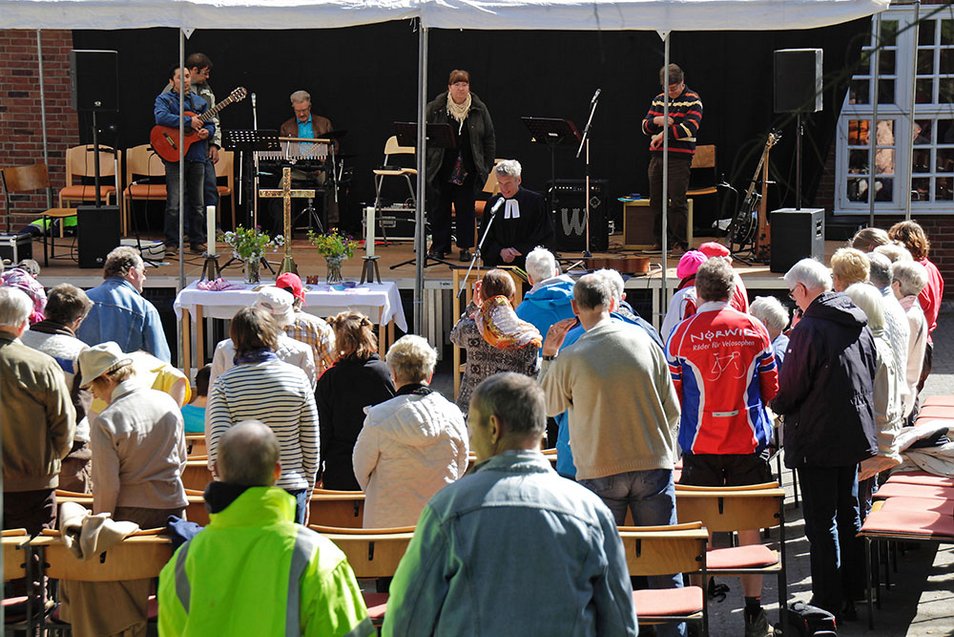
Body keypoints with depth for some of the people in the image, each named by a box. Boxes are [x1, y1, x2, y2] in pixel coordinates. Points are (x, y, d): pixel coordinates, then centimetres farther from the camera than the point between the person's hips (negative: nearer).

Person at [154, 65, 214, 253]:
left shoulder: (200, 101, 16)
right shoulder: (164, 99, 1)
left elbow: (210, 124, 16)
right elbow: (161, 117, -19)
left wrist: (207, 132, -8)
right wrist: (189, 122, -21)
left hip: (197, 156, 5)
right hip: (175, 156, -5)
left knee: (198, 203, 9)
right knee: (175, 203, -6)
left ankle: (197, 240, 17)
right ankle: (172, 242, 2)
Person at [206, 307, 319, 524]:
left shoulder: (223, 384, -5)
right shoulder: (297, 377, -1)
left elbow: (217, 449, -9)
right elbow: (311, 446, 3)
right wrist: (307, 495, 14)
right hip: (291, 489, 1)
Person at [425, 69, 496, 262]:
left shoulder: (479, 110, 5)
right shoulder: (435, 108, 2)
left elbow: (489, 139, 7)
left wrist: (487, 165, 1)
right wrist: (424, 164, -3)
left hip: (468, 171, 0)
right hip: (441, 170, 0)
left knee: (466, 208, 4)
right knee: (439, 208, 4)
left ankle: (465, 247, 12)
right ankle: (439, 246, 13)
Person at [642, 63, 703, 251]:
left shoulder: (692, 100, -3)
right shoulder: (658, 100, 16)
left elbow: (690, 128, -17)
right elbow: (645, 126, 15)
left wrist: (664, 133, -18)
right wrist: (656, 121, -8)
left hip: (680, 157, -6)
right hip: (657, 156, 6)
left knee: (678, 202, -8)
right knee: (656, 201, 7)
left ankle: (679, 243, -1)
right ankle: (661, 240, 16)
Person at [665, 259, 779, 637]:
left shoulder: (681, 334, -7)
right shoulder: (754, 329, -1)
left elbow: (672, 397, -3)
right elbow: (772, 389, 5)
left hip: (699, 446, -1)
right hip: (749, 443, 1)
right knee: (749, 525, 8)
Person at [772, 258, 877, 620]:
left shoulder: (810, 329, -19)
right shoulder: (859, 325, 6)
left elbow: (789, 388, -15)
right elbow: (872, 371, 17)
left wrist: (778, 406, 5)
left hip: (817, 440, -8)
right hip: (855, 433, 8)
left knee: (821, 522, -1)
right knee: (848, 515, 17)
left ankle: (828, 603, 2)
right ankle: (852, 594, 25)